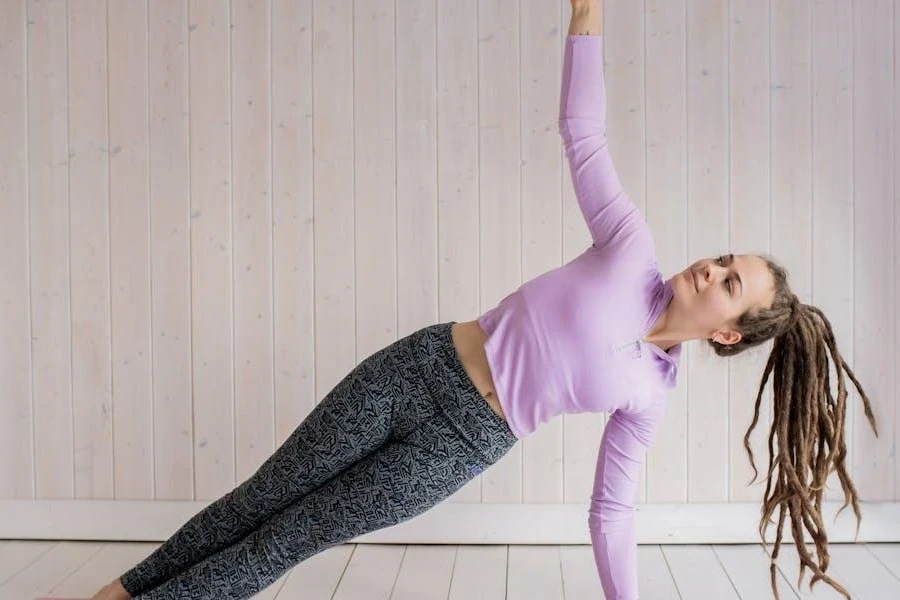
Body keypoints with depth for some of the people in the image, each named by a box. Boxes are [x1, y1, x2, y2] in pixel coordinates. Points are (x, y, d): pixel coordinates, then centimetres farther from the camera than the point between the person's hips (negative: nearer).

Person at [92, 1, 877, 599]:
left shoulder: (651, 394, -4)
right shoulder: (633, 252, -7)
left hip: (464, 440, 0)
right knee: (263, 496, 7)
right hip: (418, 368, 1)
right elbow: (582, 135, -9)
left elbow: (612, 511, 5)